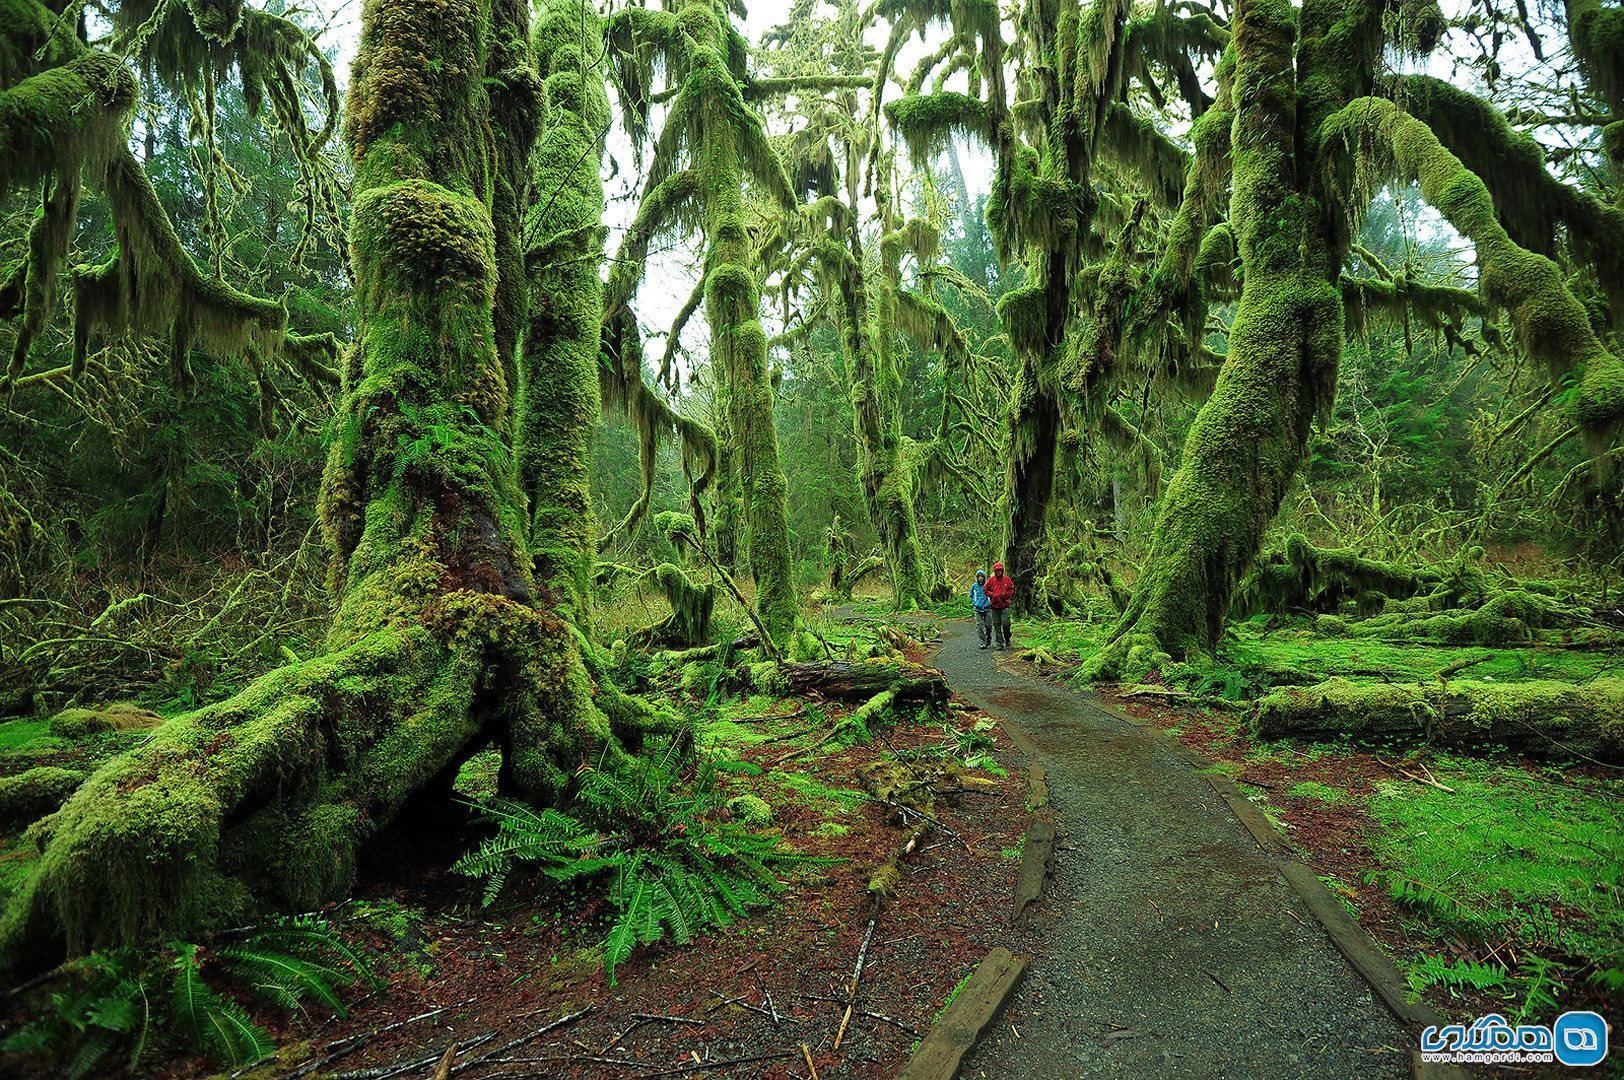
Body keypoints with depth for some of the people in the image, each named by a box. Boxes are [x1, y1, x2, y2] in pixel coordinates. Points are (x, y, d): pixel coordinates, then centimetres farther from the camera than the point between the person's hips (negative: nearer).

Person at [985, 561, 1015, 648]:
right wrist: (992, 595, -7)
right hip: (994, 606, 1)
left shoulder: (1007, 580, 4)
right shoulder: (991, 580, 4)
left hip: (1005, 605, -1)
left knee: (1005, 623, -10)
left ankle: (1007, 639, 14)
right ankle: (1000, 643, 9)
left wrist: (1005, 594, -8)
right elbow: (986, 590, 7)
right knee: (997, 625, 4)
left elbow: (1012, 590, 6)